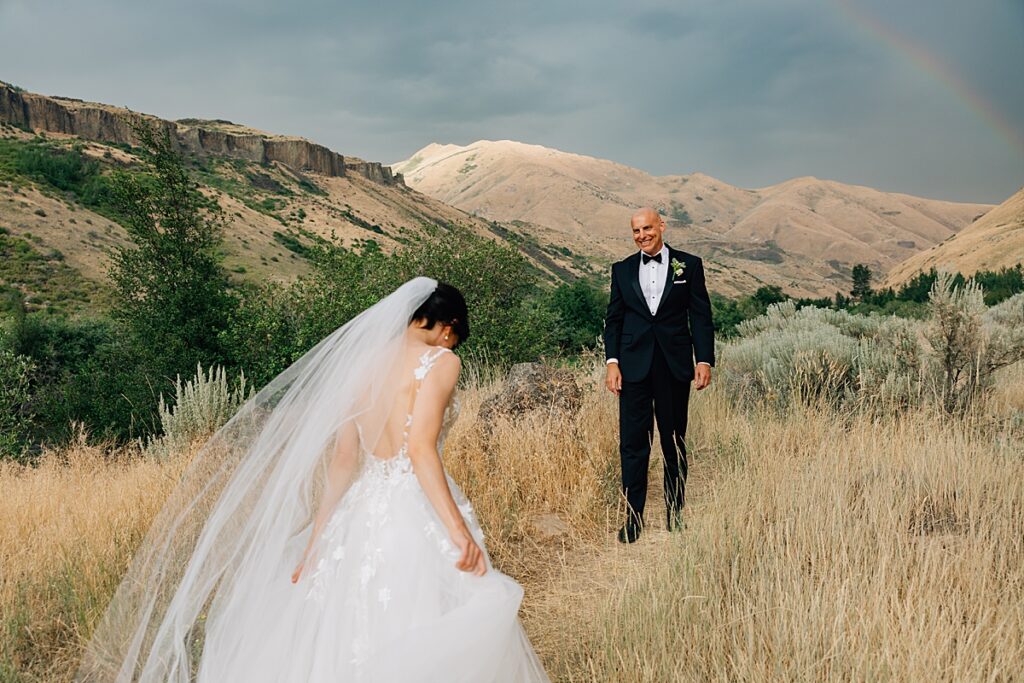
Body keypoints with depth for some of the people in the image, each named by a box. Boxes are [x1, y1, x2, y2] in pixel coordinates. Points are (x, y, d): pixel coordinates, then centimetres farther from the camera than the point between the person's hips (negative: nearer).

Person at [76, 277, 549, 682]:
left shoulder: (366, 363, 12)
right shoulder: (440, 361, -8)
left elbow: (340, 462, 9)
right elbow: (421, 451, -19)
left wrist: (314, 541, 10)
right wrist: (459, 530, -22)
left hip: (362, 510, 7)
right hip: (416, 512, -7)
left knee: (343, 644, 16)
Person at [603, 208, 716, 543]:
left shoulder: (689, 265, 3)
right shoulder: (622, 270, 8)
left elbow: (701, 316, 2)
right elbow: (613, 319, 9)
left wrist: (704, 360, -5)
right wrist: (612, 362, -1)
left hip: (674, 366, -1)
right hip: (634, 366, 1)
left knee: (674, 443, 9)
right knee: (633, 443, 0)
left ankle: (675, 515, 21)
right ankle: (633, 517, 8)